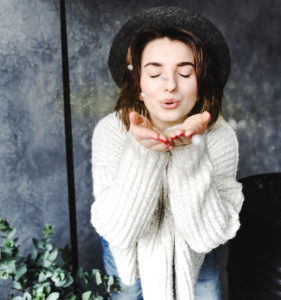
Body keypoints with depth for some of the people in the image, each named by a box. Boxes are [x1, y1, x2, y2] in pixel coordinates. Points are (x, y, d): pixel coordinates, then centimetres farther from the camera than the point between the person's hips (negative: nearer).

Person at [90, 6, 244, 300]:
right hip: (129, 254, 0)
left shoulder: (220, 137, -24)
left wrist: (189, 152, -40)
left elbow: (208, 236, -28)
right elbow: (117, 230, -28)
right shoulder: (111, 131, -25)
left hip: (192, 258, 1)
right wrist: (142, 152, -42)